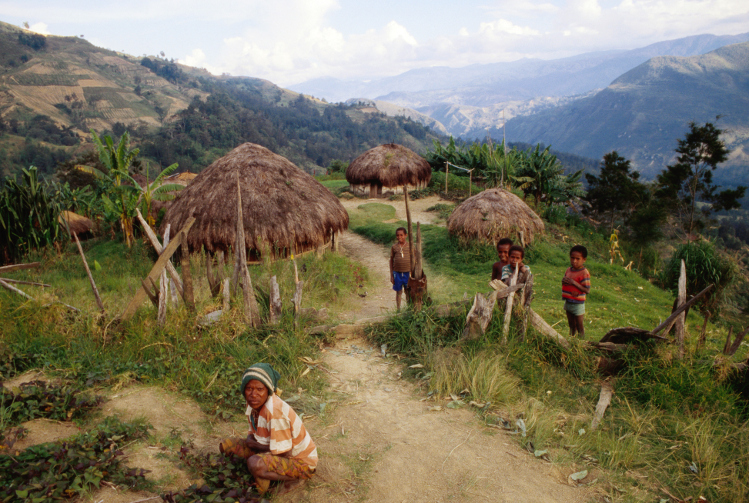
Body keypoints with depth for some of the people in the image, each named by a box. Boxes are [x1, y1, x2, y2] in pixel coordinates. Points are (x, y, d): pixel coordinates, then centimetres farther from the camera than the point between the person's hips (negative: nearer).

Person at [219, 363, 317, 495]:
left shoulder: (275, 411, -32)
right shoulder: (254, 402, -7)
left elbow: (285, 453, -27)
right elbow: (252, 435, 7)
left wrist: (255, 445, -14)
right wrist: (250, 441, -17)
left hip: (300, 462, -9)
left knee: (255, 463, -37)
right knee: (226, 445, -1)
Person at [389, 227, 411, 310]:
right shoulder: (394, 247, 0)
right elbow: (391, 260, 7)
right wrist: (391, 275, 5)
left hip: (408, 272, -1)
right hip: (397, 273, 1)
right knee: (398, 292, 9)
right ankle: (398, 310, 20)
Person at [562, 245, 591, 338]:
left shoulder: (584, 273, -16)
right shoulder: (568, 270, 6)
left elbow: (587, 290, -20)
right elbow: (565, 282, 18)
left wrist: (574, 283, -26)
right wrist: (563, 281, -6)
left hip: (578, 304, -7)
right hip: (568, 302, 7)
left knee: (580, 327, 5)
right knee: (571, 325, 19)